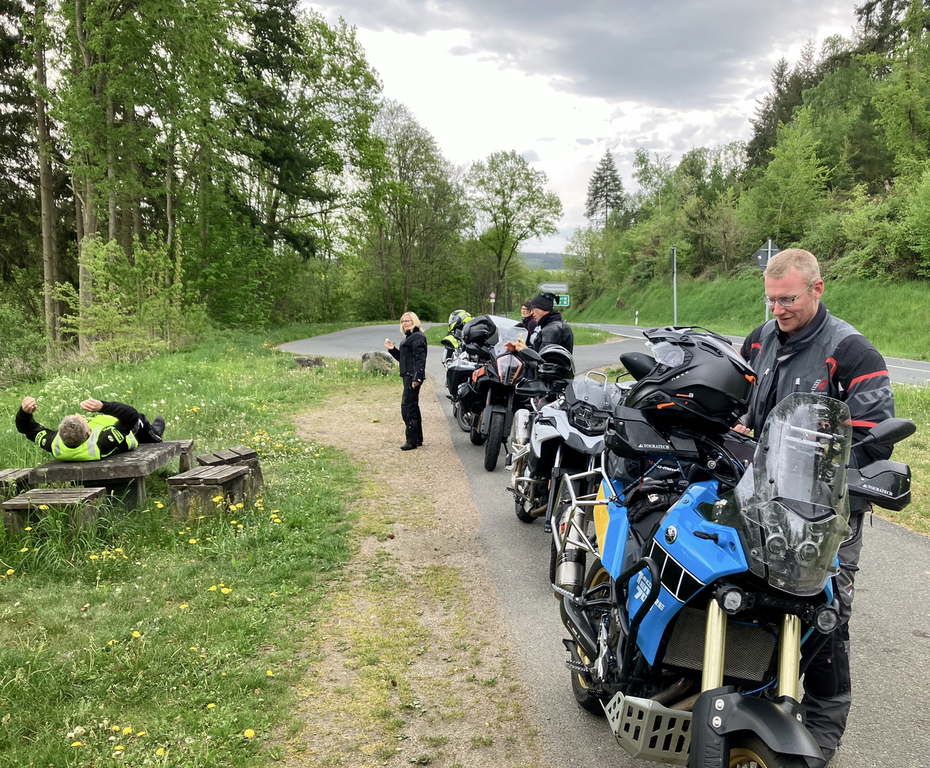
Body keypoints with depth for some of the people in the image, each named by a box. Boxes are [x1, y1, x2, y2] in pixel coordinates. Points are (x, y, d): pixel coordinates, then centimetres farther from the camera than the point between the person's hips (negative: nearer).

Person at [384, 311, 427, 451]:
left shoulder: (417, 337, -11)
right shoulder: (409, 337, 21)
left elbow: (420, 358, -20)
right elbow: (402, 358, 24)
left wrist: (417, 377, -27)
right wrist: (392, 349, 10)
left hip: (413, 377, -11)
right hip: (408, 376, 11)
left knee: (407, 407, -11)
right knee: (413, 407, 15)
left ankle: (412, 440, -8)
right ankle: (418, 439, 23)